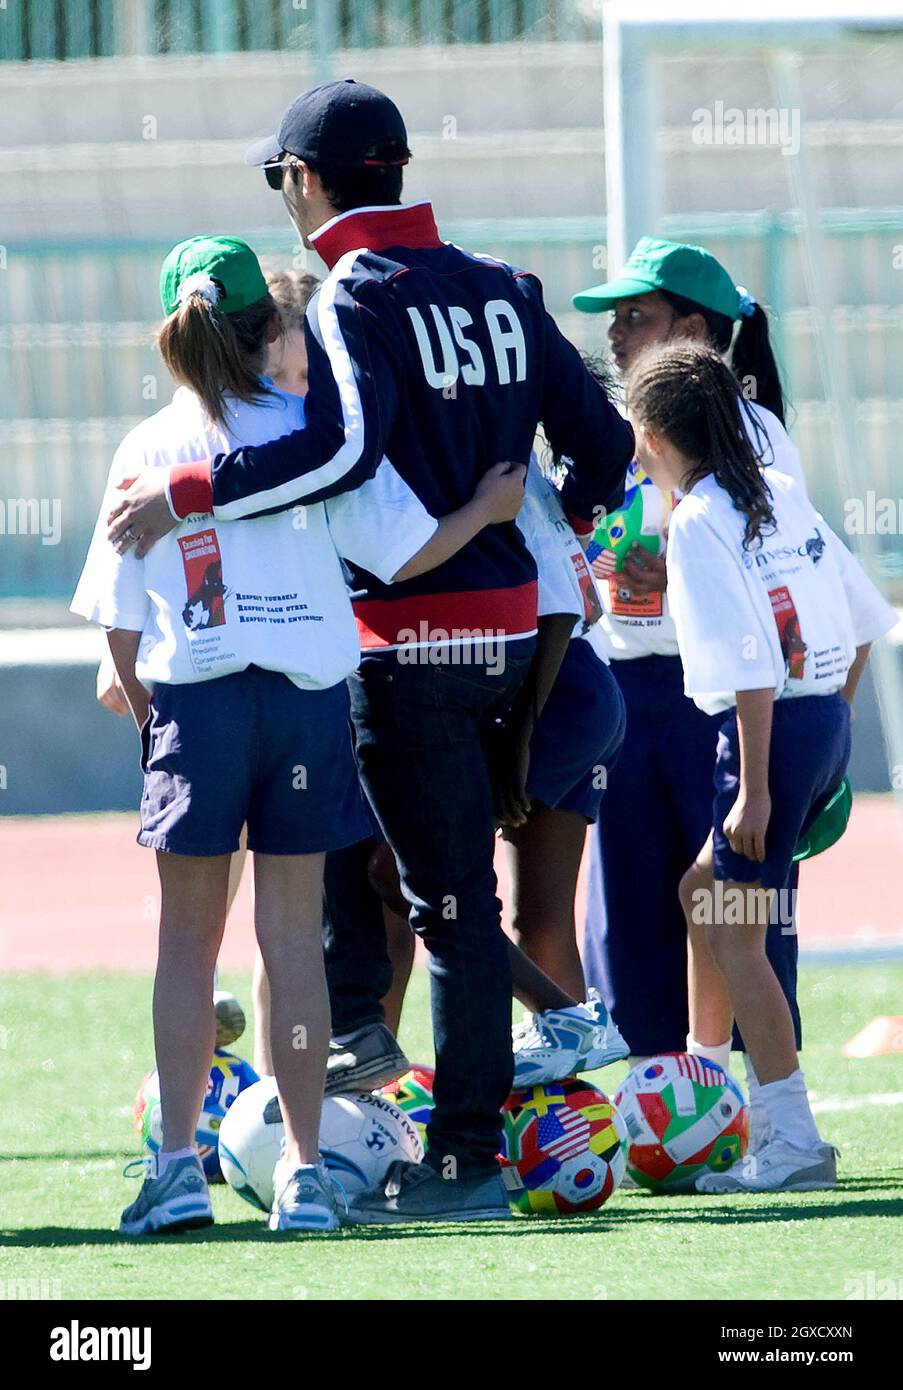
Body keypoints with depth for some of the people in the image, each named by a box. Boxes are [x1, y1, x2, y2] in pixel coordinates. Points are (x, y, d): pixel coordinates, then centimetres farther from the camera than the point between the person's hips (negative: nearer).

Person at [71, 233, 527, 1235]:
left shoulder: (147, 450, 1)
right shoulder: (314, 430, 0)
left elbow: (121, 622, 3)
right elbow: (405, 549, -4)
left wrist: (148, 722, 15)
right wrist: (488, 509, 11)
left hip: (195, 700, -1)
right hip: (309, 698, 1)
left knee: (188, 940, 7)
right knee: (293, 936, 6)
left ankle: (177, 1163, 0)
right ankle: (303, 1169, 4)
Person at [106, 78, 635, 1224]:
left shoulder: (352, 301, -10)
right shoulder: (502, 291, 11)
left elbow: (344, 447, -27)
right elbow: (603, 443, 12)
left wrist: (186, 493, -23)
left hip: (412, 640, -7)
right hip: (509, 630, 7)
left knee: (451, 893, -5)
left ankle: (467, 1160, -3)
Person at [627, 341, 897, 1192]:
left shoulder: (698, 523, -14)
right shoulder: (782, 493, 9)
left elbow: (753, 671, -20)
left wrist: (755, 791, -18)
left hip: (773, 730, -9)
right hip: (827, 722, 9)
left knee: (734, 934, -2)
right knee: (703, 891, 23)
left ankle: (794, 1141, -5)